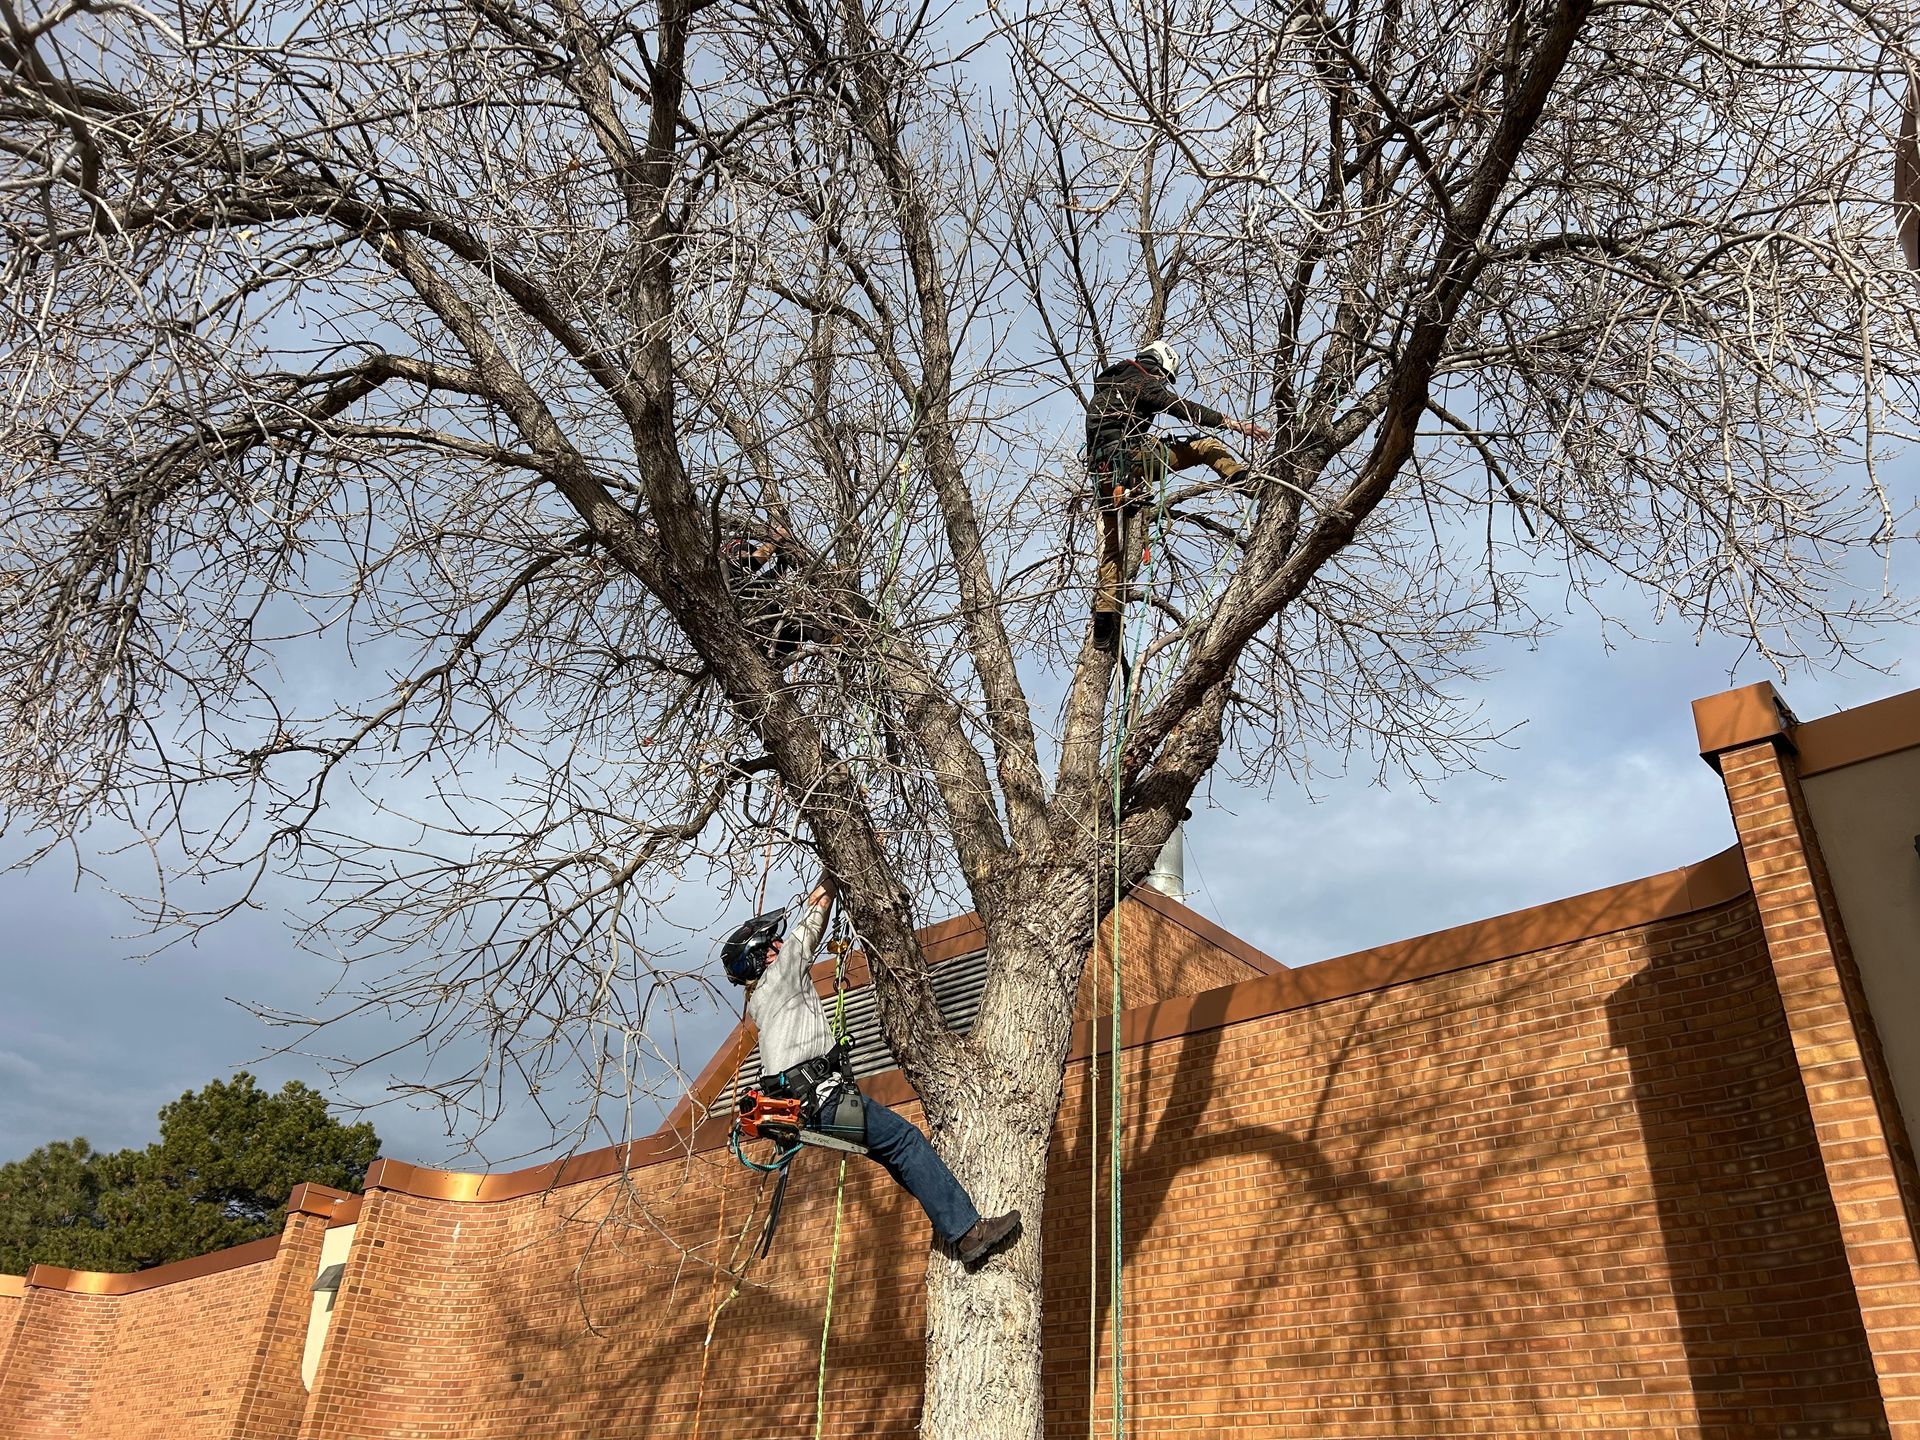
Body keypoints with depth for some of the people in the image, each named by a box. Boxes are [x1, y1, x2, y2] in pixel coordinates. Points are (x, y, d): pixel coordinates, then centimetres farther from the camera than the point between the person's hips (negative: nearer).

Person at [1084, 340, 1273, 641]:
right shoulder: (1142, 381, 4)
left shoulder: (1104, 387, 30)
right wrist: (1231, 422, -15)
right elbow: (1180, 407, -10)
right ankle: (1241, 476, -17)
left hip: (1104, 472, 7)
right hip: (1132, 456, -7)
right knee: (1205, 445, 5)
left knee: (1112, 547, 8)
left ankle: (1105, 611, 2)